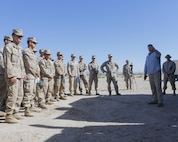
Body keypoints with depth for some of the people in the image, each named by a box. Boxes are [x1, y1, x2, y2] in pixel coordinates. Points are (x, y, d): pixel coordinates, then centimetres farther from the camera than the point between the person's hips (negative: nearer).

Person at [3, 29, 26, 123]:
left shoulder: (19, 48, 19)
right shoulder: (8, 47, -7)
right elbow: (7, 62, -14)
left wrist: (23, 73, 18)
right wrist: (12, 75, -21)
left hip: (20, 76, 9)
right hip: (12, 75, -9)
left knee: (20, 95, 11)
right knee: (12, 95, -10)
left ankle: (15, 113, 21)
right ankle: (9, 116, -2)